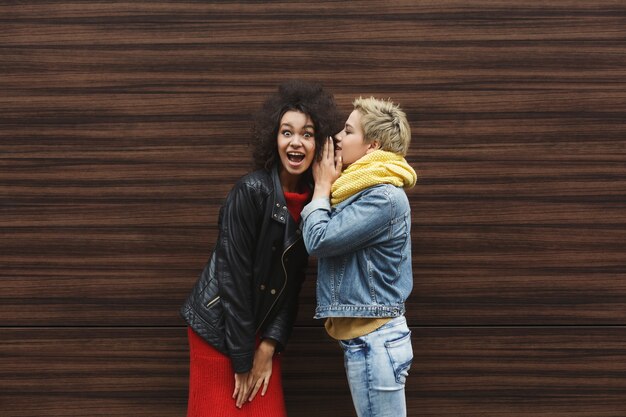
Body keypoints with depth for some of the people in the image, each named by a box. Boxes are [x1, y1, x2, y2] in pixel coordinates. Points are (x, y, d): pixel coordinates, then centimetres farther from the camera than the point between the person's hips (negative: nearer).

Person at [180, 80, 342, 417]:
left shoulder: (314, 199, -1)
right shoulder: (251, 191, -19)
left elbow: (293, 281, 3)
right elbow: (234, 276, -18)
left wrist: (269, 347, -4)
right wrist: (243, 362, -14)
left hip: (262, 331, 6)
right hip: (219, 327, -5)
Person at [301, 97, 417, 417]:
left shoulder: (384, 197, -18)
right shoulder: (368, 189, 13)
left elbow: (318, 241, -18)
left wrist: (322, 186, -5)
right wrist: (328, 186, 6)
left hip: (373, 341, -10)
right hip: (367, 337, 10)